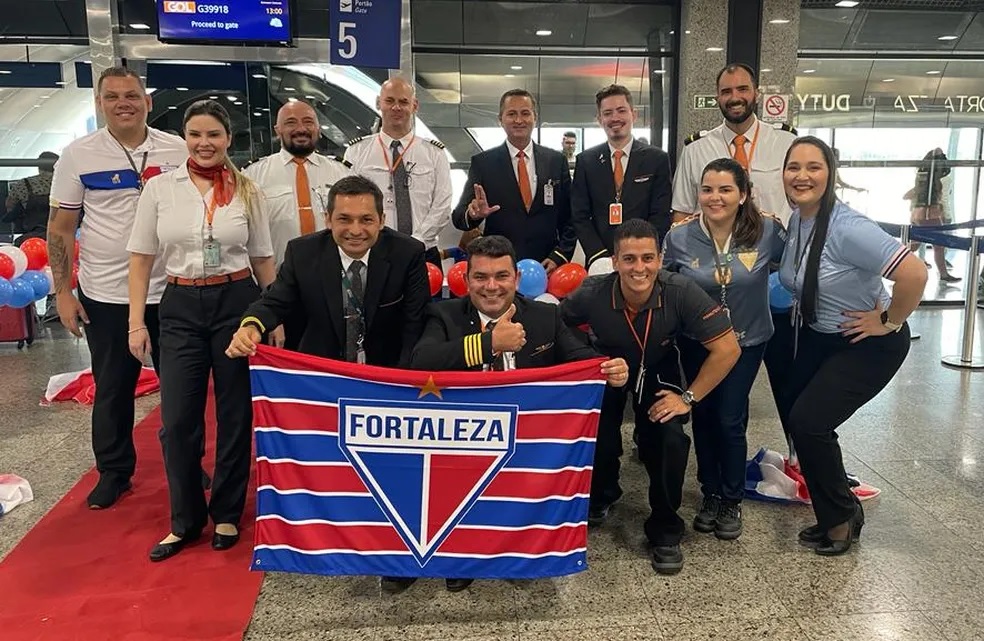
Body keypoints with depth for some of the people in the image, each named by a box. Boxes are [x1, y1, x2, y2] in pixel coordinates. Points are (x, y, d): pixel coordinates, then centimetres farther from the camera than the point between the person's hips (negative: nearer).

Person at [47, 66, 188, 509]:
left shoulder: (178, 151, 0)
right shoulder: (78, 155, -2)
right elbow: (60, 228, 1)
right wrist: (62, 292, -3)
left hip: (172, 291, 1)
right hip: (105, 295, -1)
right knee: (112, 387, 11)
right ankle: (114, 471, 27)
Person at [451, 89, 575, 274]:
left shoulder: (557, 161, 5)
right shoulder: (482, 163, 0)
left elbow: (569, 217, 7)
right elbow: (458, 216, -4)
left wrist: (559, 257, -7)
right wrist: (473, 214, -26)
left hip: (546, 267, 1)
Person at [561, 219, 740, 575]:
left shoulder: (681, 292, -31)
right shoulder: (592, 294, -30)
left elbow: (727, 348, -25)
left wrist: (689, 397, -22)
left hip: (658, 372, 0)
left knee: (669, 438, -22)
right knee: (597, 437, -17)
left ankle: (665, 531, 4)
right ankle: (600, 496, 21)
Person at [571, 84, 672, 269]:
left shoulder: (657, 159, 2)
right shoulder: (585, 161, 5)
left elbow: (661, 217, -2)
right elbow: (580, 216, 2)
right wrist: (601, 256, -10)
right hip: (599, 263, 1)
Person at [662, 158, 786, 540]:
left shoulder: (767, 231, -18)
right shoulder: (679, 236, -16)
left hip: (747, 340, -1)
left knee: (730, 419, -1)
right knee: (703, 416, 10)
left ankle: (732, 500, 22)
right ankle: (710, 494, 31)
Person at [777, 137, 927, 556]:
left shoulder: (847, 228, -29)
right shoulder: (795, 221, -4)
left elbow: (914, 273, -34)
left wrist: (889, 323, -22)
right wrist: (802, 310, 7)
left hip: (868, 344, -8)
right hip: (817, 337, 8)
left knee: (808, 420, -14)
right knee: (793, 410, 7)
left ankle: (843, 516, 12)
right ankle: (834, 510, 29)